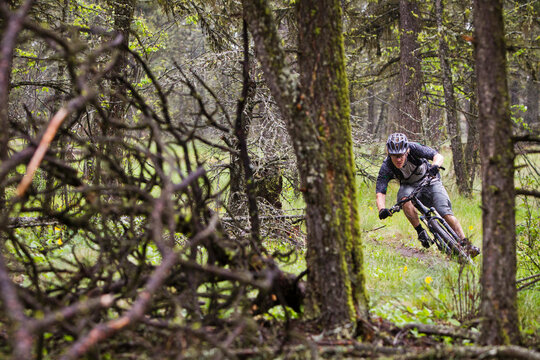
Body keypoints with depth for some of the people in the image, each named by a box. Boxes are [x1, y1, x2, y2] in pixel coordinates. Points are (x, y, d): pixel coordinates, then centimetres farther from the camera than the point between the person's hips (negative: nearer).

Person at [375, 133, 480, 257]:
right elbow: (380, 193, -30)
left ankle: (465, 243, -14)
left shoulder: (413, 148, -28)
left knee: (445, 211, -21)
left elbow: (438, 156, -30)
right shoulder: (386, 167, -25)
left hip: (429, 180, -1)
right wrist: (382, 209, -50)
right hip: (409, 186, 1)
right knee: (405, 199, -34)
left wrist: (435, 166, -53)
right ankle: (421, 232, -19)